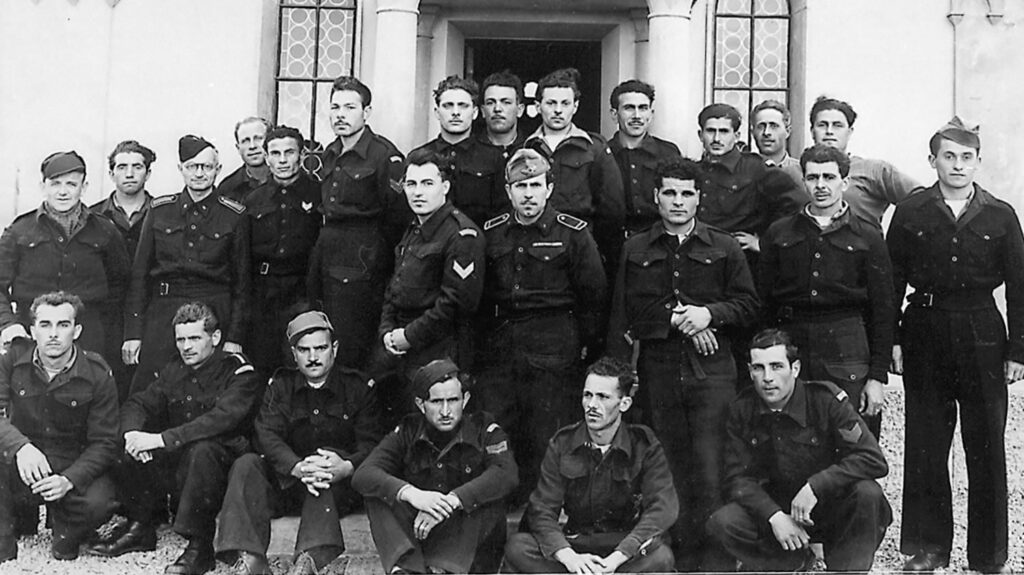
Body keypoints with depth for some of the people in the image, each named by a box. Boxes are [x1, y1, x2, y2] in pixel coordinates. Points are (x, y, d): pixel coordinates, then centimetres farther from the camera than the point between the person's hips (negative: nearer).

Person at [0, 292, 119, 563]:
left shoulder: (97, 374, -10)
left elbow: (104, 442, -10)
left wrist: (68, 480, -26)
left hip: (74, 467, -1)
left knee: (98, 502, -31)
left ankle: (66, 539, 8)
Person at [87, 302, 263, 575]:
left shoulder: (240, 374, -12)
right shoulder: (174, 370, 9)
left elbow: (222, 418, -28)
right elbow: (138, 403, 6)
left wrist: (161, 439, -34)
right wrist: (132, 432, -20)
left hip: (224, 460, -6)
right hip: (176, 461, 6)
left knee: (203, 449, -37)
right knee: (129, 448, -12)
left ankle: (200, 545, -27)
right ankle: (140, 529, 4)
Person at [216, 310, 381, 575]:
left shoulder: (357, 386, 1)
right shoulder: (281, 385, 8)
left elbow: (370, 443, -9)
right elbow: (267, 434, -9)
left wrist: (346, 467, -34)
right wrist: (298, 467, -30)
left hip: (342, 486, -3)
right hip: (289, 478, 3)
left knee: (326, 471, -35)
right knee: (246, 465, -21)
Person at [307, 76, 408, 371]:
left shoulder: (384, 156, -11)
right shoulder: (329, 155, 15)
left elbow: (398, 217, -12)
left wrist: (373, 254, -2)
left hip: (361, 270, -8)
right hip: (325, 263, 8)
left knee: (351, 355, -6)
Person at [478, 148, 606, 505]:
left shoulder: (572, 234, -3)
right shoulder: (491, 234, 9)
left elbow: (595, 294, 1)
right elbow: (478, 294, 14)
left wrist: (585, 343, 1)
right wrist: (484, 340, 11)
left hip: (553, 354, -3)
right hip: (498, 351, 4)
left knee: (547, 441, -1)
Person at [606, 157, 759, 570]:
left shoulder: (724, 248, 10)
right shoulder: (635, 250, 12)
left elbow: (748, 304, 7)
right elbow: (627, 312, 5)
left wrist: (710, 313, -11)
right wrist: (678, 319, -7)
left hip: (712, 371, -1)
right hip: (657, 373, 1)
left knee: (709, 469, -8)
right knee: (667, 465, 3)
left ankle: (701, 555, -2)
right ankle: (672, 555, 11)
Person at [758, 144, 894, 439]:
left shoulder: (867, 237, 5)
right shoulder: (779, 234, 10)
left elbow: (884, 310, 4)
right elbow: (763, 302, 11)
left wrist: (878, 377, -2)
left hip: (847, 353, -1)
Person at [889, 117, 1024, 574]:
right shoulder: (910, 213, 2)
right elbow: (891, 280, 3)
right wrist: (892, 341, -3)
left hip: (982, 335, 0)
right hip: (924, 334, 0)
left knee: (987, 449, 5)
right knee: (924, 446, 6)